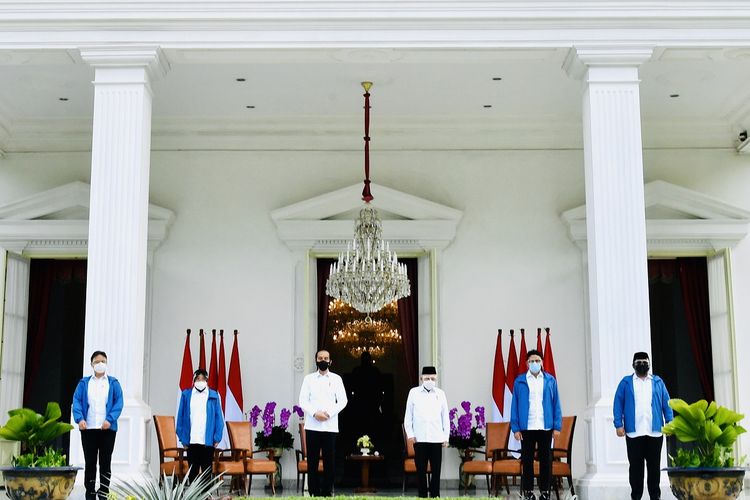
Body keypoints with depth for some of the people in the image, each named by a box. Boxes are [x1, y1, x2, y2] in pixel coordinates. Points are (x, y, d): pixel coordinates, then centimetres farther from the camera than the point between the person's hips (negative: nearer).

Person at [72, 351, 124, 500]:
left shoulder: (113, 383, 9)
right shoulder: (84, 383, 11)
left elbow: (119, 403, 0)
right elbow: (76, 401, 2)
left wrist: (110, 419, -15)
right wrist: (80, 418, -15)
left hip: (107, 428, -1)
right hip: (88, 429, 1)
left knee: (105, 462, 1)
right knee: (90, 462, 4)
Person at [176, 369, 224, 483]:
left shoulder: (213, 395, 4)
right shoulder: (186, 395, 5)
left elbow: (218, 418, 3)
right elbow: (181, 417, 6)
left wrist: (217, 438, -5)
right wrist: (183, 437, -1)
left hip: (208, 441, -1)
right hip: (191, 441, 1)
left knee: (207, 470, 5)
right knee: (192, 471, 6)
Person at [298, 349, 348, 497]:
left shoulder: (336, 379, 8)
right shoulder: (308, 378, 8)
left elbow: (342, 401, 3)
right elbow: (303, 400, 2)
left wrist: (329, 413, -11)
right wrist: (315, 413, -13)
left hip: (330, 426, 0)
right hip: (312, 426, 0)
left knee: (329, 461, 0)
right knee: (312, 461, 0)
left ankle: (327, 492, 6)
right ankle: (314, 492, 5)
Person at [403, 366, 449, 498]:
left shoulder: (440, 394, 6)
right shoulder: (414, 392, 4)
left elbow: (445, 417, 9)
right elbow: (408, 415, 7)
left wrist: (446, 436, 5)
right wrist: (410, 434, 1)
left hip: (436, 438, 0)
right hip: (419, 438, 0)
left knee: (436, 470, 0)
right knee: (421, 470, 4)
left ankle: (435, 496, 6)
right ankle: (422, 496, 12)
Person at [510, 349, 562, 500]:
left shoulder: (550, 380, 6)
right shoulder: (519, 381, 3)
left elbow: (556, 404, 5)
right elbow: (515, 406, 2)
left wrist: (557, 426, -2)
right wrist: (515, 428, -5)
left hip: (545, 427, 1)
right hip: (526, 427, -1)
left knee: (546, 460, 6)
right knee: (527, 460, 4)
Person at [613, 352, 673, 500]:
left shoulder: (658, 382, 12)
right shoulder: (626, 382, 7)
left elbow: (666, 403, 9)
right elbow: (618, 404, 3)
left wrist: (670, 423, -1)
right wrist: (618, 424, -6)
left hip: (654, 432, 1)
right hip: (633, 432, -1)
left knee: (654, 465, 6)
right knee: (636, 466, 3)